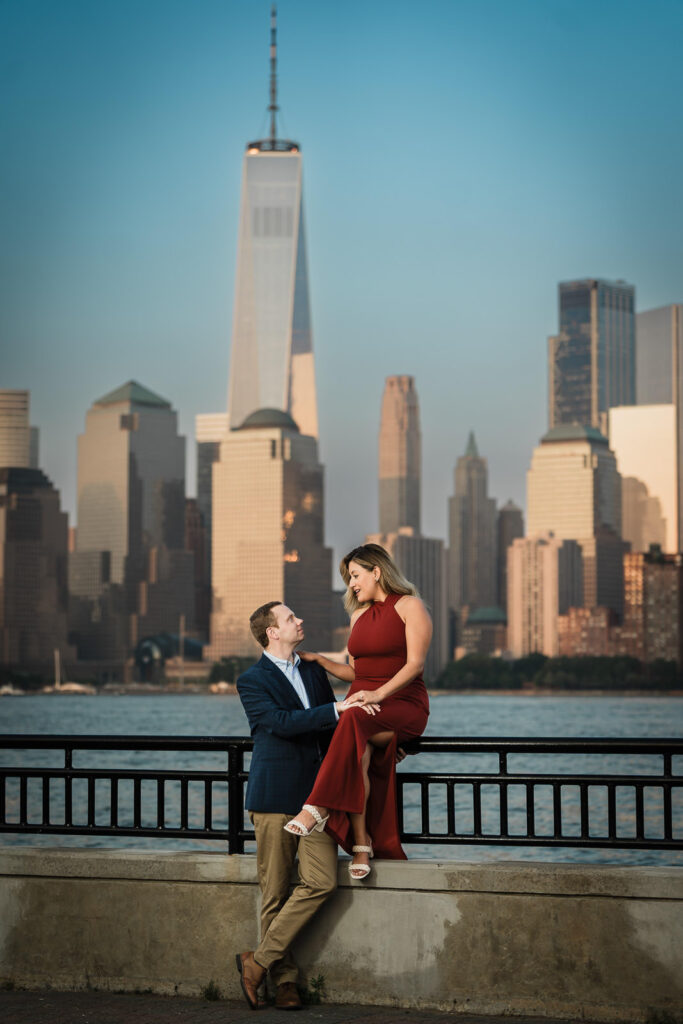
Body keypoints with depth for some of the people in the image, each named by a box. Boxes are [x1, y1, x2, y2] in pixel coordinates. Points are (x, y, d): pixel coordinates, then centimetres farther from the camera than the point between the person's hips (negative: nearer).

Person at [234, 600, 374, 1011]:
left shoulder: (313, 670, 17)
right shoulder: (253, 681, -3)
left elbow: (330, 726, 27)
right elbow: (281, 722, -18)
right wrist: (337, 709, -24)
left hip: (315, 793, 5)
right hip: (275, 796, -5)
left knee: (322, 882, -9)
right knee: (276, 893, -1)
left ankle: (260, 960, 0)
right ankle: (284, 978, 10)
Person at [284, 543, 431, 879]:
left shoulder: (409, 606, 1)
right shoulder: (359, 614, 22)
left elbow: (415, 663, -11)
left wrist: (380, 693, -24)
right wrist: (318, 660, 13)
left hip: (403, 703, -5)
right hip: (361, 703, 5)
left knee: (355, 722, -38)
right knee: (358, 752, -31)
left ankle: (319, 807, -40)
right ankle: (361, 843, -33)